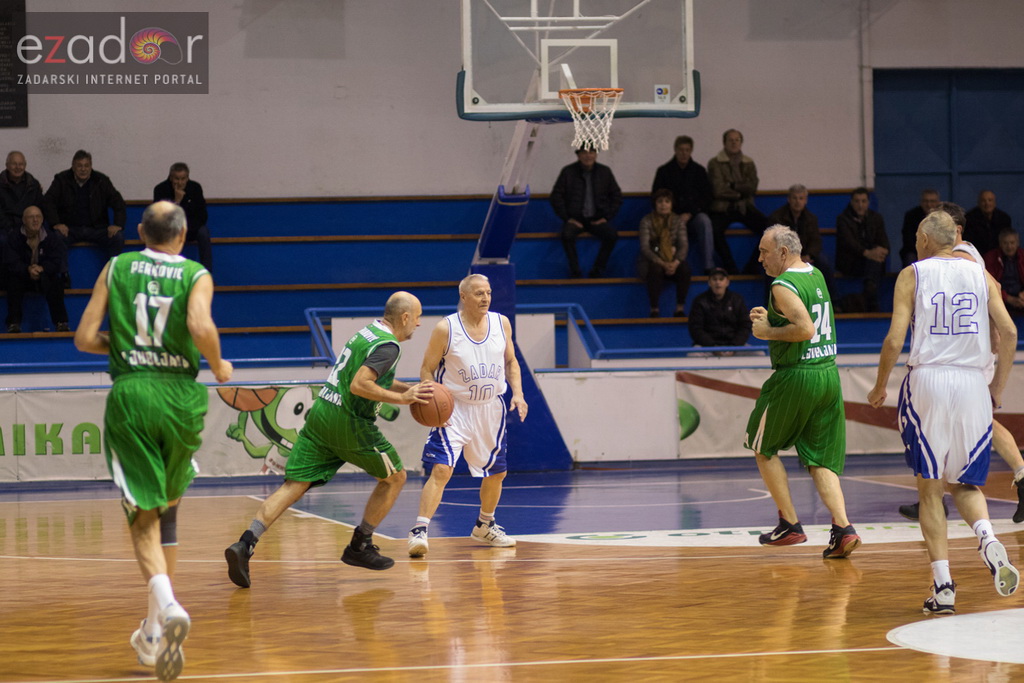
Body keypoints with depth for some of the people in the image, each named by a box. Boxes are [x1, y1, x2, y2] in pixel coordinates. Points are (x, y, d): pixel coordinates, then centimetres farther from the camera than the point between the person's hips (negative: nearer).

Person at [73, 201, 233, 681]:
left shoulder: (116, 268, 7)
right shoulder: (196, 276, 2)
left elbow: (84, 338, 3)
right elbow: (201, 327, -18)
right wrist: (219, 369, 0)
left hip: (130, 394, 0)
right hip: (181, 396, 1)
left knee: (144, 514, 0)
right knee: (168, 508, 17)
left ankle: (166, 605, -28)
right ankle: (155, 631, 21)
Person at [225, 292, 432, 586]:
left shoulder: (369, 331, 19)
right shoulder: (388, 345, -11)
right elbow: (359, 385, -22)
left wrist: (410, 389, 25)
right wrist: (402, 398, -16)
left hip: (320, 415, 8)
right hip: (348, 421, -8)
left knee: (293, 486, -1)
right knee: (394, 477, 13)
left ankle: (245, 544, -18)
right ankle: (359, 547, 17)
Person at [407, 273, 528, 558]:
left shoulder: (501, 323, 0)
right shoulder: (446, 329, -13)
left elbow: (510, 362, 12)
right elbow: (427, 370, -7)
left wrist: (517, 393, -3)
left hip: (491, 409, 5)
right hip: (454, 409, -5)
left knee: (497, 471, 16)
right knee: (441, 469, -20)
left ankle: (484, 526, 39)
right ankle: (419, 531, -21)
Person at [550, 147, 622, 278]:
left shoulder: (605, 172, 7)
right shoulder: (568, 172, 1)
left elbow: (616, 196, 12)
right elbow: (556, 196, 2)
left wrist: (607, 217, 1)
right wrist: (567, 218, -8)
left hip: (597, 219, 1)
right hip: (575, 219, -1)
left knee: (612, 235, -28)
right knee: (567, 235, -34)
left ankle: (598, 269, -17)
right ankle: (574, 270, -22)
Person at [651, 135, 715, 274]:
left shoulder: (699, 171, 11)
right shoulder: (664, 171, 9)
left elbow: (706, 198, 6)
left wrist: (689, 214, -9)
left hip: (693, 214, 1)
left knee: (704, 222, -34)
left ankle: (708, 266, -37)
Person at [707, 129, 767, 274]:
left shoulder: (748, 163, 13)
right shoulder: (715, 163, 2)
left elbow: (752, 188, -1)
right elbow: (718, 190, -8)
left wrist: (732, 186, -7)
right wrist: (739, 192, 0)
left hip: (744, 207, 3)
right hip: (722, 208, -3)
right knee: (715, 230, -35)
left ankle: (751, 267, -11)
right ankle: (731, 269, -24)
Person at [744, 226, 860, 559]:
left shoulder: (783, 285, -15)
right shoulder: (816, 275, 13)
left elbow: (805, 330, -26)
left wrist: (768, 332, -13)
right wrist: (771, 318, 18)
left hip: (796, 377, -8)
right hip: (829, 374, 8)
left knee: (763, 448, 12)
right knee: (820, 459, 8)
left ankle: (790, 525, 12)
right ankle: (843, 528, -8)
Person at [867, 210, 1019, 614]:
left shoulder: (912, 275, 2)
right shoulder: (980, 275, 10)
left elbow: (894, 341, -5)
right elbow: (1009, 332, 1)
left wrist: (880, 387, 9)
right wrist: (999, 386, 12)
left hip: (927, 381, -2)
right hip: (971, 383, 2)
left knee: (930, 488, 6)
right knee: (966, 483, 15)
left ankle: (943, 585, -2)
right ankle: (987, 540, -17)